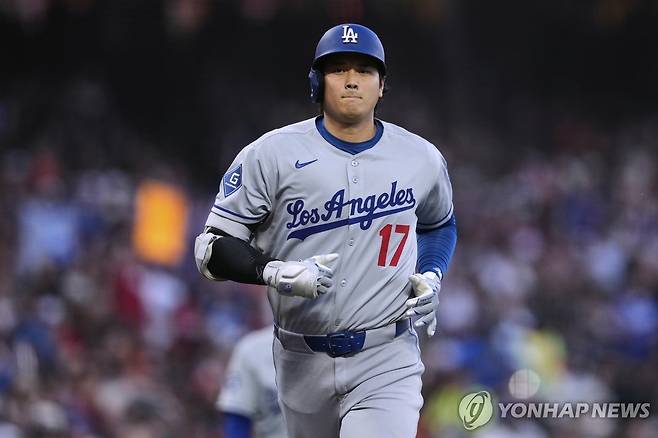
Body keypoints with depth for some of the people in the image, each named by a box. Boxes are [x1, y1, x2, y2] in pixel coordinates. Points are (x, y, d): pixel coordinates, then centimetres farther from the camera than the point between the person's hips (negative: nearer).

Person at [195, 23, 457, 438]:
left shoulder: (422, 159, 5)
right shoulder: (271, 155, -4)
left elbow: (439, 224, 26)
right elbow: (213, 247, -5)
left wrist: (431, 278, 6)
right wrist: (276, 273, -22)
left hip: (387, 361, -1)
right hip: (302, 362, 1)